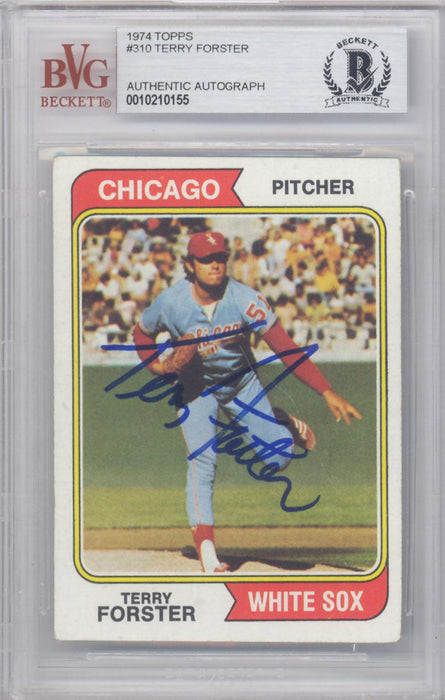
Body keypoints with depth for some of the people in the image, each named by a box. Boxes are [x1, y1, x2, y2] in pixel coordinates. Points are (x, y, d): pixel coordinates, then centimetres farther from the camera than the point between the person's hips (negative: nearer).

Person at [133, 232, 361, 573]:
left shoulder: (244, 299, -26)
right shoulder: (171, 303, -21)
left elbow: (286, 347, -29)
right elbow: (142, 332, 1)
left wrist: (328, 393, -36)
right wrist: (157, 364, -20)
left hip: (242, 384, 0)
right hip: (195, 389, 0)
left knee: (278, 458, -6)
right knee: (202, 462, -17)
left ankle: (287, 423, 30)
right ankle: (205, 547, -12)